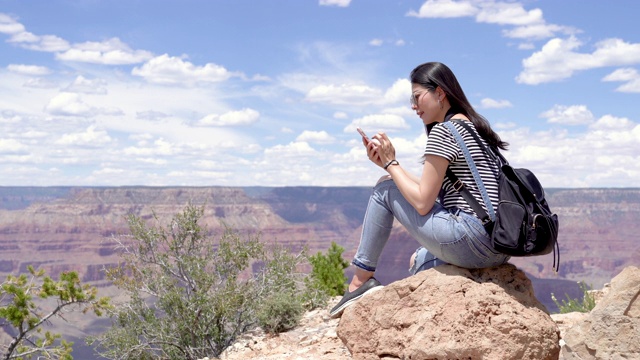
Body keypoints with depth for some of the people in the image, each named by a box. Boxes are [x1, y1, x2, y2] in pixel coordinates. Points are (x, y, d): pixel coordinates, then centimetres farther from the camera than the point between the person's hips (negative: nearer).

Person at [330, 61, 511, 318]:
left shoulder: (443, 131, -10)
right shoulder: (474, 127, 19)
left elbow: (422, 202, -12)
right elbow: (433, 191, 18)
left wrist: (391, 164, -1)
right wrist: (388, 163, 14)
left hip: (472, 239, -10)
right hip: (500, 247, 10)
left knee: (384, 189, 3)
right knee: (419, 261, 34)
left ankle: (360, 280, 10)